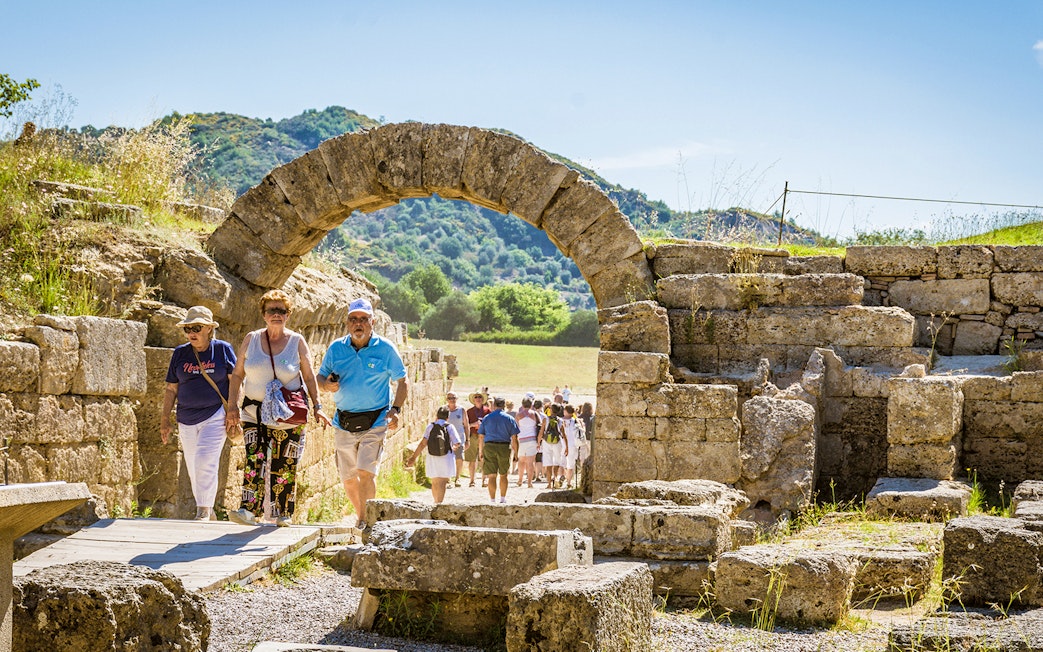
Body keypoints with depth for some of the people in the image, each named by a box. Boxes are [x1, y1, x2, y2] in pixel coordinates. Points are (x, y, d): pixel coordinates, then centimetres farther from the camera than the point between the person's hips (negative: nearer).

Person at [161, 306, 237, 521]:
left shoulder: (223, 349, 0)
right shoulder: (180, 353, 8)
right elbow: (171, 389, 11)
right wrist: (165, 420, 8)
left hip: (215, 416, -4)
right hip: (187, 419, 4)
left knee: (205, 462, -16)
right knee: (193, 466, 7)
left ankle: (204, 511, -9)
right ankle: (207, 510, 20)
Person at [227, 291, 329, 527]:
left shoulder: (296, 342, 1)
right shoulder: (251, 339, 4)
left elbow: (309, 377, 6)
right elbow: (237, 375, 9)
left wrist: (317, 407, -1)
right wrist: (232, 405, 1)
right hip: (254, 411, 1)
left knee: (284, 465, 1)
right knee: (254, 460, -13)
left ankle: (283, 513, 12)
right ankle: (251, 510, -19)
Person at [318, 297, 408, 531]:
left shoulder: (385, 349, -2)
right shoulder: (336, 348, 5)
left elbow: (402, 382, 3)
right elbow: (321, 377, 14)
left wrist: (395, 410, -10)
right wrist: (327, 385, -10)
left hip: (374, 422, -4)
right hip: (344, 422, 4)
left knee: (365, 472, -17)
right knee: (348, 478, 8)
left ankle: (365, 521, -10)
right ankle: (362, 516, 29)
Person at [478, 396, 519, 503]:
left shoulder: (486, 418, 6)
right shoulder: (509, 419, 4)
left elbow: (481, 437, 6)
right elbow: (514, 438, 0)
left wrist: (481, 452, 12)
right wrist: (516, 452, 7)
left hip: (489, 447, 0)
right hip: (504, 447, 0)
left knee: (492, 476, 1)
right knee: (503, 475, 13)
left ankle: (492, 499, -2)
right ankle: (503, 498, 18)